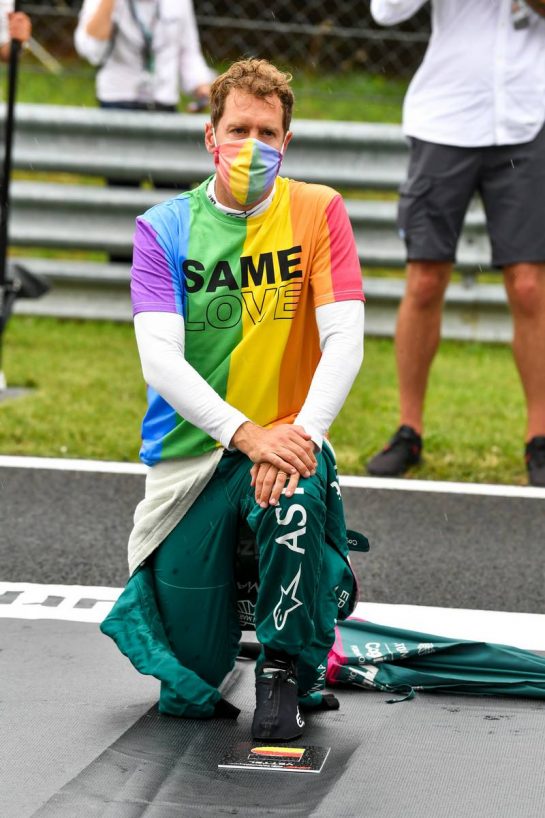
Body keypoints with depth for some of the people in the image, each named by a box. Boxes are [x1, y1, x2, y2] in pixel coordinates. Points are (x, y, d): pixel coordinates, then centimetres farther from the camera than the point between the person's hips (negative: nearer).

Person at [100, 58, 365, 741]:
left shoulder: (317, 212, -2)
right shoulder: (163, 229, -3)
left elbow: (345, 339, -11)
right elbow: (159, 358, -14)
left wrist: (302, 434, -28)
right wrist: (247, 434, -29)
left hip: (285, 441, 0)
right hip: (190, 455, 0)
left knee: (295, 499, -39)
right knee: (189, 696, -3)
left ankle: (286, 670, -13)